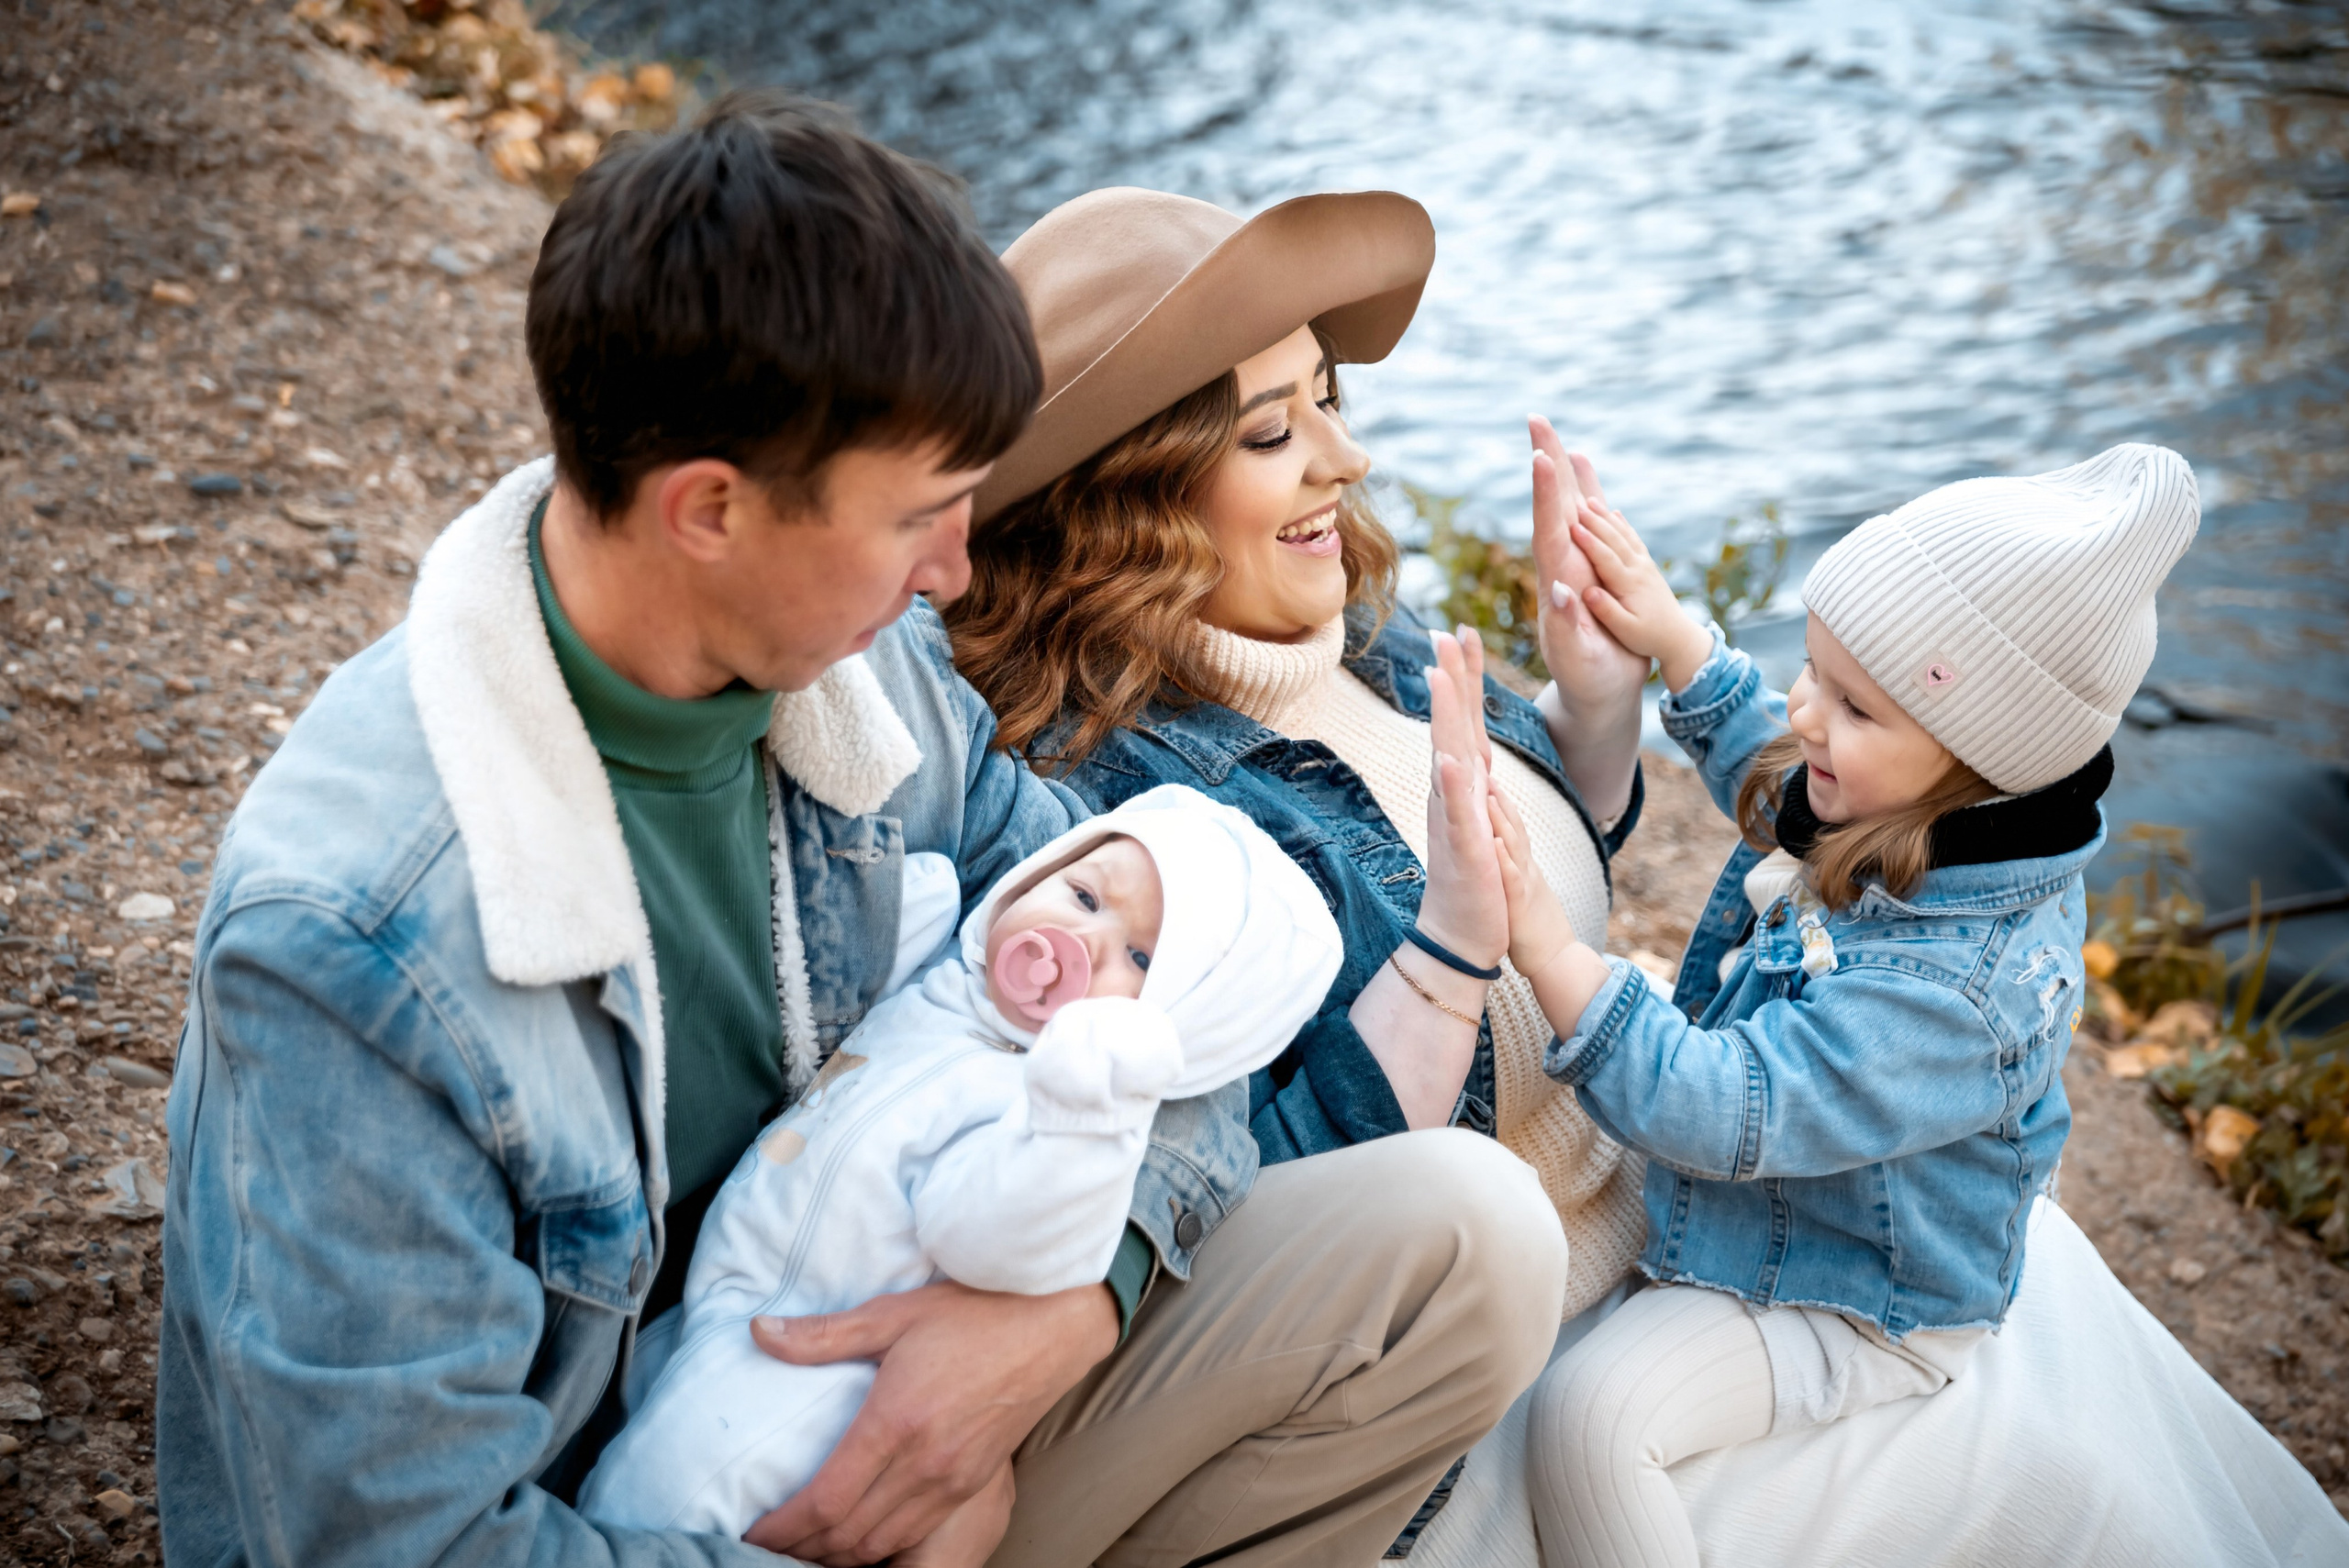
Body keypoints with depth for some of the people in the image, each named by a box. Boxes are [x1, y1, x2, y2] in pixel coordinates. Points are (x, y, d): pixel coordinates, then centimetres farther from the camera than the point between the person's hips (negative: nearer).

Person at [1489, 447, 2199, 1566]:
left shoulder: (1950, 984, -39)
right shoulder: (1901, 810, -11)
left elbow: (1724, 1114, -41)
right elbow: (1762, 756, 14)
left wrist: (1550, 947, -46)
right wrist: (1674, 636, 4)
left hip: (1853, 1306, -9)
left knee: (1590, 1413, -25)